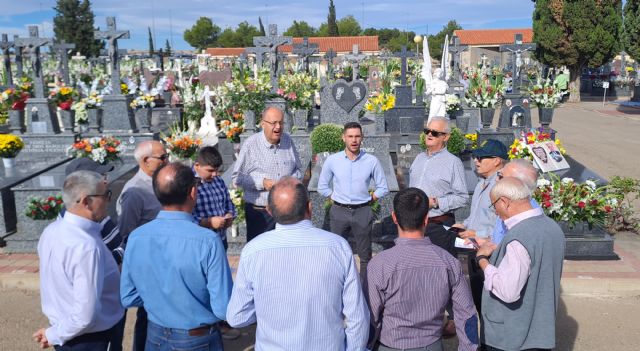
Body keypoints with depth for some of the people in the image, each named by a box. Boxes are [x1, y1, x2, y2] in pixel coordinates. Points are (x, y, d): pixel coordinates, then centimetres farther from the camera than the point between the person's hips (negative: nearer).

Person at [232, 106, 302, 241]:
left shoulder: (288, 140, 4)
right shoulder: (251, 144, -11)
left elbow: (298, 170, 12)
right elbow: (236, 178, -8)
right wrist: (262, 183, -20)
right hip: (259, 212, -4)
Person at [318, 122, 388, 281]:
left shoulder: (372, 161, -4)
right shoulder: (332, 160, -2)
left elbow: (383, 188, 6)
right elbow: (322, 187, 10)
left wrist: (368, 200, 2)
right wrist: (336, 198, 4)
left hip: (363, 212, 0)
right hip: (339, 212, 0)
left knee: (365, 255, 9)